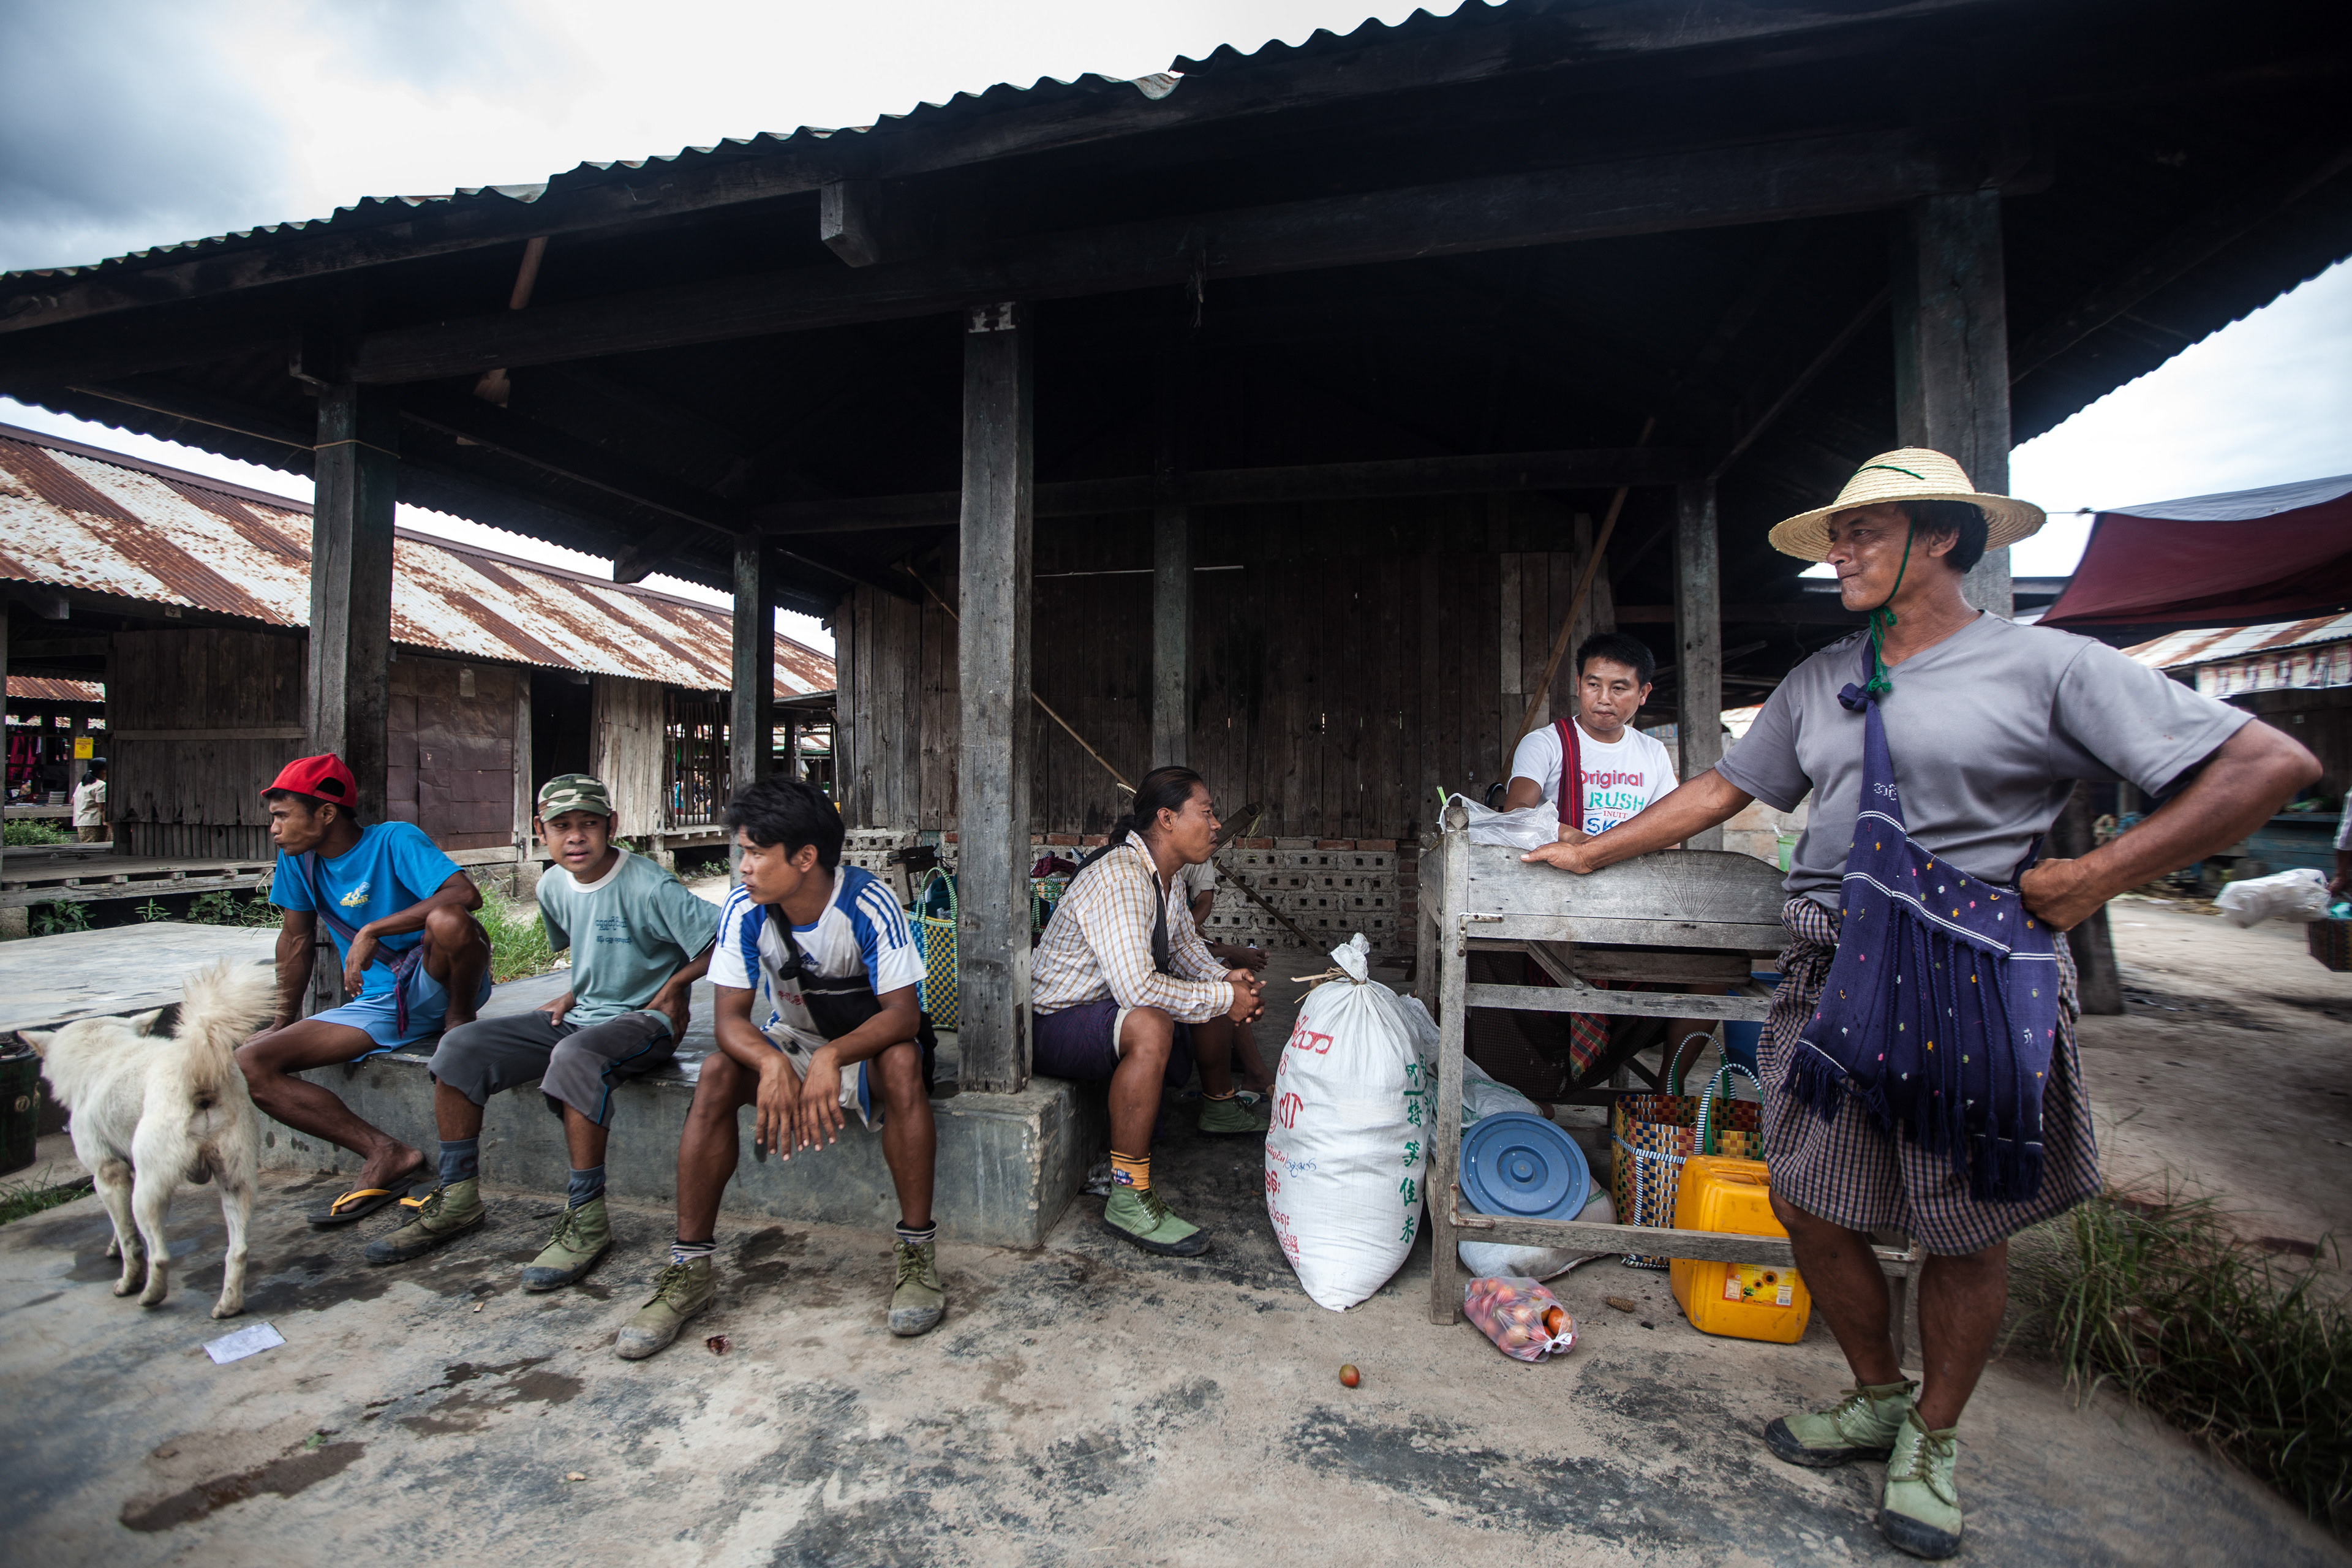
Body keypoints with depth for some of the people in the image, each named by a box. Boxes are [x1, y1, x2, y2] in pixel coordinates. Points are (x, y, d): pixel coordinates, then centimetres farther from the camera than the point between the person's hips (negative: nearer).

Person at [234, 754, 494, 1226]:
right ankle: (386, 1154, -11)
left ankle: (461, 1022, -10)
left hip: (434, 986, -7)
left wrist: (373, 930, -30)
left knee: (449, 920, -38)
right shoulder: (297, 858, 5)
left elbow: (466, 894, -31)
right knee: (248, 1066, -10)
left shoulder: (394, 841, -13)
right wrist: (283, 1022, 20)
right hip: (375, 1005, 7)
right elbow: (296, 938, 17)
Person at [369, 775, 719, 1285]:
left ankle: (587, 1217, -24)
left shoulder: (649, 889, -20)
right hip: (582, 1013, 8)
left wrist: (673, 984, -14)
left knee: (574, 1058, -37)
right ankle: (458, 1196, 8)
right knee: (459, 1048, -3)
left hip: (643, 1020, -8)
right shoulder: (553, 886, 5)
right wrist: (575, 994, 10)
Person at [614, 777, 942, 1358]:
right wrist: (772, 1064, -40)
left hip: (864, 1047, -3)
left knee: (904, 1061, -35)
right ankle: (691, 1266, -12)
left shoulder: (868, 903, -26)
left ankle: (916, 1251, -22)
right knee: (717, 1075, -24)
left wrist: (832, 1057, -47)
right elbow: (731, 1017, -17)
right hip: (789, 1043, 3)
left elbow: (903, 1012, -29)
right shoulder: (745, 910, -15)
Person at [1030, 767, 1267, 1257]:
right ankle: (1128, 1198, -28)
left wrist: (1226, 979, -4)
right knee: (1151, 1026, -38)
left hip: (1111, 1006, 10)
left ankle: (1219, 1107, 39)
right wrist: (1223, 998, -26)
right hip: (1054, 1026, -10)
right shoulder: (1119, 878, -29)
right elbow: (1137, 988, -37)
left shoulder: (1168, 874, 2)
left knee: (1215, 993, 16)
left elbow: (1185, 945, 16)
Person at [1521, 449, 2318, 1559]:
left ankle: (1933, 1440, 33)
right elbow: (1722, 787, 17)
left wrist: (2093, 878, -10)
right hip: (1835, 974, 5)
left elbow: (2271, 763, -4)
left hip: (1976, 985, -4)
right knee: (1809, 1205, 9)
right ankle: (1879, 1397, 35)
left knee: (1967, 1228, 10)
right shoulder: (1819, 681, 13)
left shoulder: (2046, 666, -3)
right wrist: (1592, 853, 15)